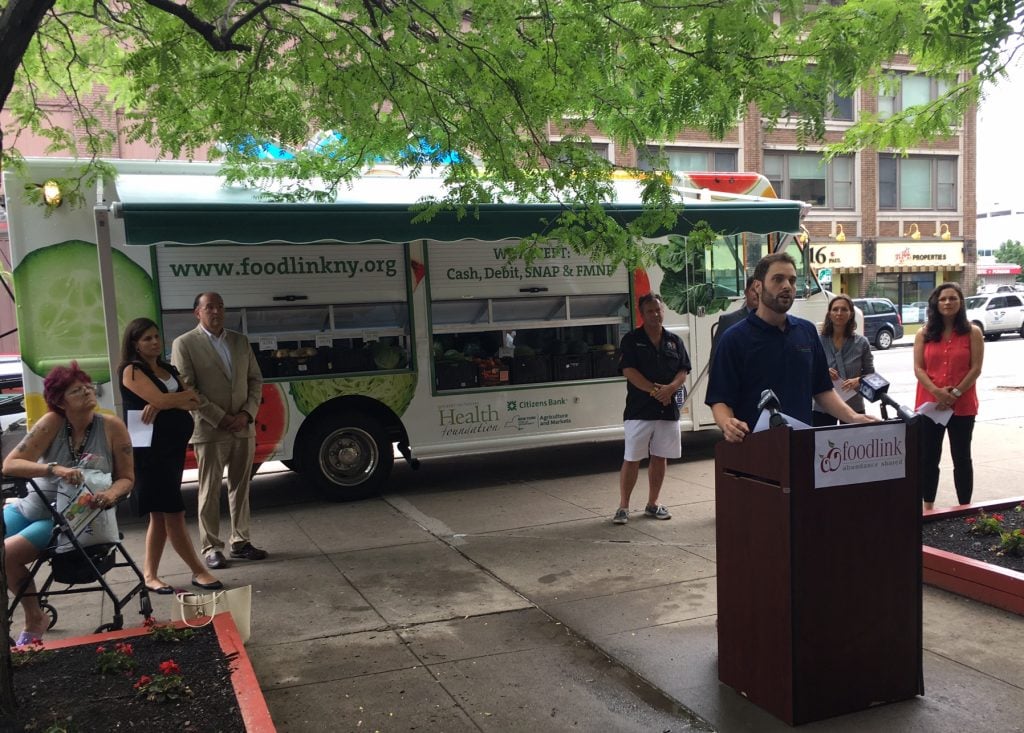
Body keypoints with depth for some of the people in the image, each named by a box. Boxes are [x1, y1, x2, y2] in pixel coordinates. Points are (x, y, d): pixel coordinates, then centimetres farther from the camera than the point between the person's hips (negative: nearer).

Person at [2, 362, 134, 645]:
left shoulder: (112, 427, -12)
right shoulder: (53, 422, -10)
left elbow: (127, 478, -5)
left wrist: (111, 494, -27)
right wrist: (54, 469, -31)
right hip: (30, 507, 4)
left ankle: (34, 619, 2)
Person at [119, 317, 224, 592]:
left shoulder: (169, 370, 16)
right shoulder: (132, 370, -5)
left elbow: (192, 403, 3)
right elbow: (160, 399, -19)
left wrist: (163, 404, -15)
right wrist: (188, 394, -1)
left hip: (174, 447, 8)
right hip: (149, 450, -8)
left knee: (161, 514, 10)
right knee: (173, 513, -4)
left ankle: (150, 574, 18)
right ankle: (199, 571, 2)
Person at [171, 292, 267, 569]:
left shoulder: (240, 341, 12)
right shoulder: (184, 344, -3)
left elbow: (255, 380, 12)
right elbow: (185, 389, -10)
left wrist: (247, 414, -4)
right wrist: (220, 418, -14)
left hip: (243, 429, 5)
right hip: (209, 431, -5)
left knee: (240, 488, 11)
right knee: (210, 491, 2)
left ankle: (240, 542, 21)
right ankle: (211, 547, 11)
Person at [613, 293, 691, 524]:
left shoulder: (674, 341, 11)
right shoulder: (632, 340, -1)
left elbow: (683, 371, 6)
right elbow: (629, 371, -10)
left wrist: (670, 388, -14)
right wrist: (654, 390, -18)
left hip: (668, 409, 4)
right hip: (639, 409, -4)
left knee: (660, 457, 10)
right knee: (632, 459, -3)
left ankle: (652, 504, 23)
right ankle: (623, 507, 6)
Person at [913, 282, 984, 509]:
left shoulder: (973, 333, 0)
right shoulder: (924, 334, 5)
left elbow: (976, 369, -5)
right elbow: (918, 368, -1)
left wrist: (955, 393, -15)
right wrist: (936, 392, -16)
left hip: (963, 406, -2)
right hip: (929, 404, 2)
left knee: (961, 458, 8)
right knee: (928, 458, 7)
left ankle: (965, 508, 16)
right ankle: (928, 507, 18)